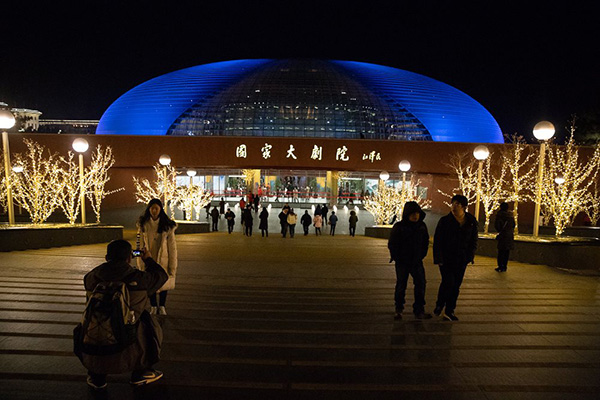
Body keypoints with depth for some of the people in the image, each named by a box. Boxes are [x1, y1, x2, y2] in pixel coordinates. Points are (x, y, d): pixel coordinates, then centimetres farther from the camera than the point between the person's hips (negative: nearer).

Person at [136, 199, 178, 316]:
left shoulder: (167, 225, -7)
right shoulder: (143, 225, -3)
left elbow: (172, 246, -6)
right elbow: (140, 244, 1)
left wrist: (172, 266, -8)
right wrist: (140, 263, -3)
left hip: (163, 260, -1)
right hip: (148, 260, 1)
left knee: (163, 283, 9)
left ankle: (162, 306, 28)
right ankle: (153, 306, 29)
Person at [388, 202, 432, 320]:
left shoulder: (422, 226, 3)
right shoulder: (399, 227, -10)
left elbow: (425, 242, 15)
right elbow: (392, 244, -5)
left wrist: (421, 255, 7)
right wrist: (397, 258, -7)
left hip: (417, 262, 4)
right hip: (402, 262, -3)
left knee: (421, 284, -3)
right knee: (401, 286, 6)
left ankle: (419, 311, 7)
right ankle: (398, 310, 22)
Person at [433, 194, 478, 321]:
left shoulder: (471, 222, 3)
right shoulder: (445, 220, -6)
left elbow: (473, 240, 11)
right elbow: (437, 241, -5)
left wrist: (470, 256, 1)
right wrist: (439, 258, -11)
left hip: (462, 259, 3)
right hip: (446, 258, -3)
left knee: (456, 285, 7)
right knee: (448, 282, -12)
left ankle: (449, 311, 20)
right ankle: (439, 305, 13)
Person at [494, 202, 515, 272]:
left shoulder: (500, 214, -9)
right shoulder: (511, 215, 6)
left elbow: (496, 225, -12)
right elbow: (513, 225, 12)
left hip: (503, 235, -5)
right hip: (510, 235, 5)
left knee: (501, 252, 0)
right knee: (507, 252, 9)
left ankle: (500, 267, -1)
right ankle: (504, 267, 13)